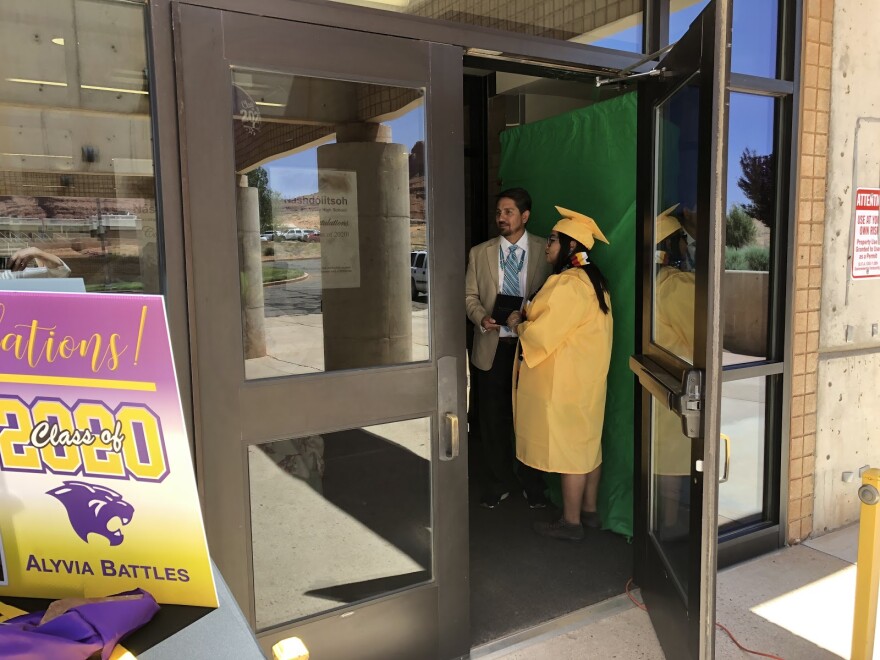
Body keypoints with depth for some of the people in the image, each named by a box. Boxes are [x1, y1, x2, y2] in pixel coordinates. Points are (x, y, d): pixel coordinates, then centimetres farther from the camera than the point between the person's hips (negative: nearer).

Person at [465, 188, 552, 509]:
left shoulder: (545, 250, 0)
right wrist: (481, 317, -12)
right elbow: (470, 296, 7)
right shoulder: (480, 253, 6)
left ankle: (532, 484, 27)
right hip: (492, 346, 2)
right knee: (493, 418, 10)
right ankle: (497, 483, 27)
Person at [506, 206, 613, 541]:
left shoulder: (567, 284, -22)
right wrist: (528, 316, 5)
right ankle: (589, 510, 31)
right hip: (589, 376, 10)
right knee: (587, 442, 17)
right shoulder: (592, 279, 10)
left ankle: (571, 522, 15)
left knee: (568, 447, 2)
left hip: (566, 381, -10)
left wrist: (520, 325, -3)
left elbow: (542, 335, -22)